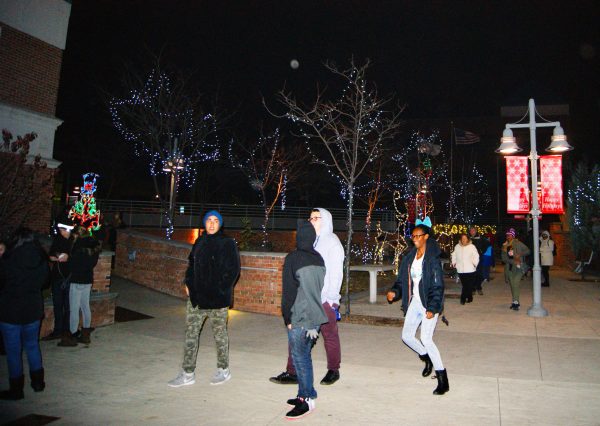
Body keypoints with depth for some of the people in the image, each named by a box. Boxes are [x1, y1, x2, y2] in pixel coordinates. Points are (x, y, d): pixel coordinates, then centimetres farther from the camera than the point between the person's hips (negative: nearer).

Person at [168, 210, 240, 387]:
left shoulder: (227, 243, -6)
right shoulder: (200, 242, 10)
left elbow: (233, 270, -9)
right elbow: (192, 264, 18)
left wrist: (221, 290, -12)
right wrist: (188, 283, 6)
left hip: (217, 299, -5)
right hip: (196, 297, 5)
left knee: (220, 334, 9)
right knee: (190, 333, 7)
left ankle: (223, 370, 26)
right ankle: (187, 373, 17)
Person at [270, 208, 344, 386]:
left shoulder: (332, 242, -3)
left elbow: (336, 272, -8)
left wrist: (332, 298, -12)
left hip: (325, 299, -6)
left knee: (330, 335, 8)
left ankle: (333, 370, 24)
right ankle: (292, 372, 9)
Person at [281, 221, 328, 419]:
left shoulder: (292, 259, -12)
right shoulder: (319, 259, 7)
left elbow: (288, 291, -13)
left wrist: (287, 318, -6)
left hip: (299, 317, -7)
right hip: (315, 316, 7)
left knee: (299, 356, 2)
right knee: (304, 355, 15)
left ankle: (307, 399, 7)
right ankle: (305, 394, 23)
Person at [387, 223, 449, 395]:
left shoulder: (432, 259, -12)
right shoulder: (409, 258, 7)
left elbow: (438, 286, -15)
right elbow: (402, 280, 11)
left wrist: (432, 308, -20)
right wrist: (394, 292, -8)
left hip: (429, 305, -7)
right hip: (415, 302, 7)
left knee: (426, 339, -14)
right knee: (406, 336, 11)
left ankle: (443, 381, -1)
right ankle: (427, 358, 38)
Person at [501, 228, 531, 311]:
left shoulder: (518, 244, -1)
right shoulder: (504, 246, 8)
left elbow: (528, 251, -1)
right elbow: (504, 258, 1)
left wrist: (520, 254, -16)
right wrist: (513, 261, -13)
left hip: (518, 267, -5)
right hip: (509, 267, 5)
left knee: (516, 283, -18)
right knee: (512, 285, 9)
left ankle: (515, 302, -19)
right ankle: (516, 302, 20)